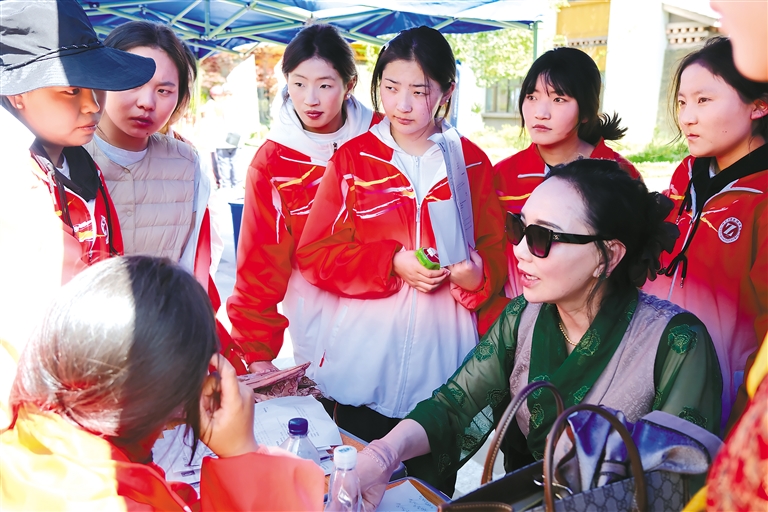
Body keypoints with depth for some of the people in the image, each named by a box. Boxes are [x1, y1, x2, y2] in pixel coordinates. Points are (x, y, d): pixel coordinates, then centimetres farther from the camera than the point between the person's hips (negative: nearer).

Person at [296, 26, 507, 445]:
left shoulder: (470, 162, 6)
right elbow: (314, 253, -1)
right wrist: (392, 263, -14)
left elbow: (495, 249, 8)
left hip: (443, 359, 1)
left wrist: (477, 273, -15)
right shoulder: (352, 159, 3)